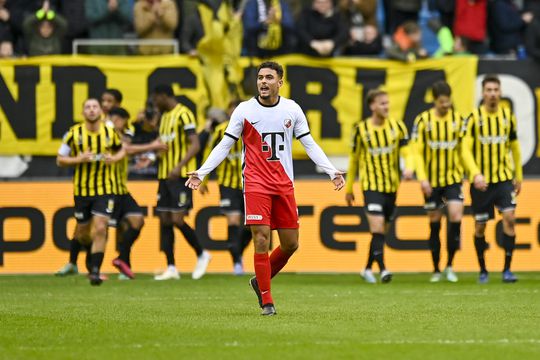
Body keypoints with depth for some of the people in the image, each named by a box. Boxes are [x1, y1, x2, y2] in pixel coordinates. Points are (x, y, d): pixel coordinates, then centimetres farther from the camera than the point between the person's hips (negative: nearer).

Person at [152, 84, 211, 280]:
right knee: (165, 221, 3)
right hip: (165, 175, 9)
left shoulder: (183, 114, -10)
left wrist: (179, 166, -27)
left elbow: (195, 145, -18)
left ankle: (201, 255, 9)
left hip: (181, 176, -9)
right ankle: (171, 268, 5)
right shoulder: (165, 116, 18)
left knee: (178, 220, -11)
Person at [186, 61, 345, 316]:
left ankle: (260, 280, 28)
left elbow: (309, 144, 12)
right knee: (262, 240, -12)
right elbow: (225, 145, 3)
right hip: (255, 183, -3)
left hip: (284, 185, 3)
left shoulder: (291, 109, 6)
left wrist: (332, 171, 4)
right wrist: (201, 173, -7)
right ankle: (267, 302, -5)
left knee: (291, 244, 4)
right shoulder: (245, 110, -1)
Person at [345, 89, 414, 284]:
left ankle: (368, 269, 27)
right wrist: (349, 189, 12)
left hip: (391, 186, 3)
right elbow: (354, 160, 7)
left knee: (382, 231, 11)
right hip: (371, 185, -3)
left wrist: (409, 168, -25)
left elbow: (407, 152, -2)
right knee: (377, 227, -19)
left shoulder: (397, 126, 1)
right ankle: (382, 269, -23)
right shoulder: (361, 129, -4)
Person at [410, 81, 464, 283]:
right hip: (432, 181, -1)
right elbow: (417, 151, -5)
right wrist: (422, 178, -14)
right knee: (434, 224, 5)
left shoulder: (458, 119, 2)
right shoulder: (423, 120, -4)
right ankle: (436, 270, 18)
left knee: (456, 217, -15)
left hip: (453, 177, 1)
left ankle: (450, 266, -1)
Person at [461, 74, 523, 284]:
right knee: (480, 226, 4)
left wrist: (518, 176, 18)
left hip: (504, 178, 2)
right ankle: (483, 270, 21)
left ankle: (507, 269, -10)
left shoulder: (508, 116, 4)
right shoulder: (474, 118, -6)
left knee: (509, 217, -15)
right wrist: (475, 174, -25)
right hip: (481, 180, -2)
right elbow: (466, 149, -11)